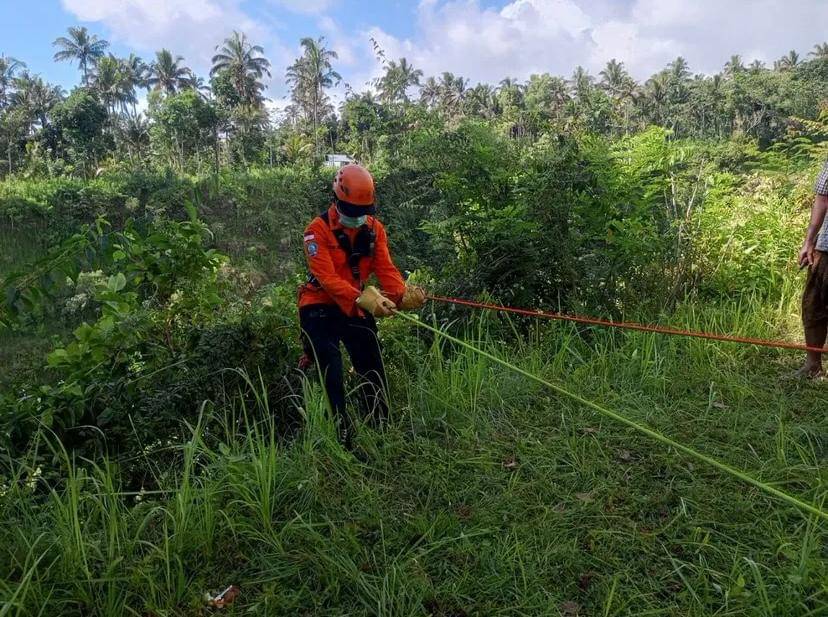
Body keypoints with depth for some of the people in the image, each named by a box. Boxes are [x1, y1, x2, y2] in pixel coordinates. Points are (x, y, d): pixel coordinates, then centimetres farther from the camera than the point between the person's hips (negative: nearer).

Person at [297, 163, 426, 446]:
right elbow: (327, 277, -27)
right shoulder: (318, 230, -17)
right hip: (320, 309, -5)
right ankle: (342, 439, 2)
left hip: (356, 307, 5)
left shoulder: (374, 228, -1)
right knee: (332, 377, -8)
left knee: (373, 368, 9)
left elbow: (386, 268, -10)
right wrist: (363, 299, -41)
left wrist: (403, 294, -31)